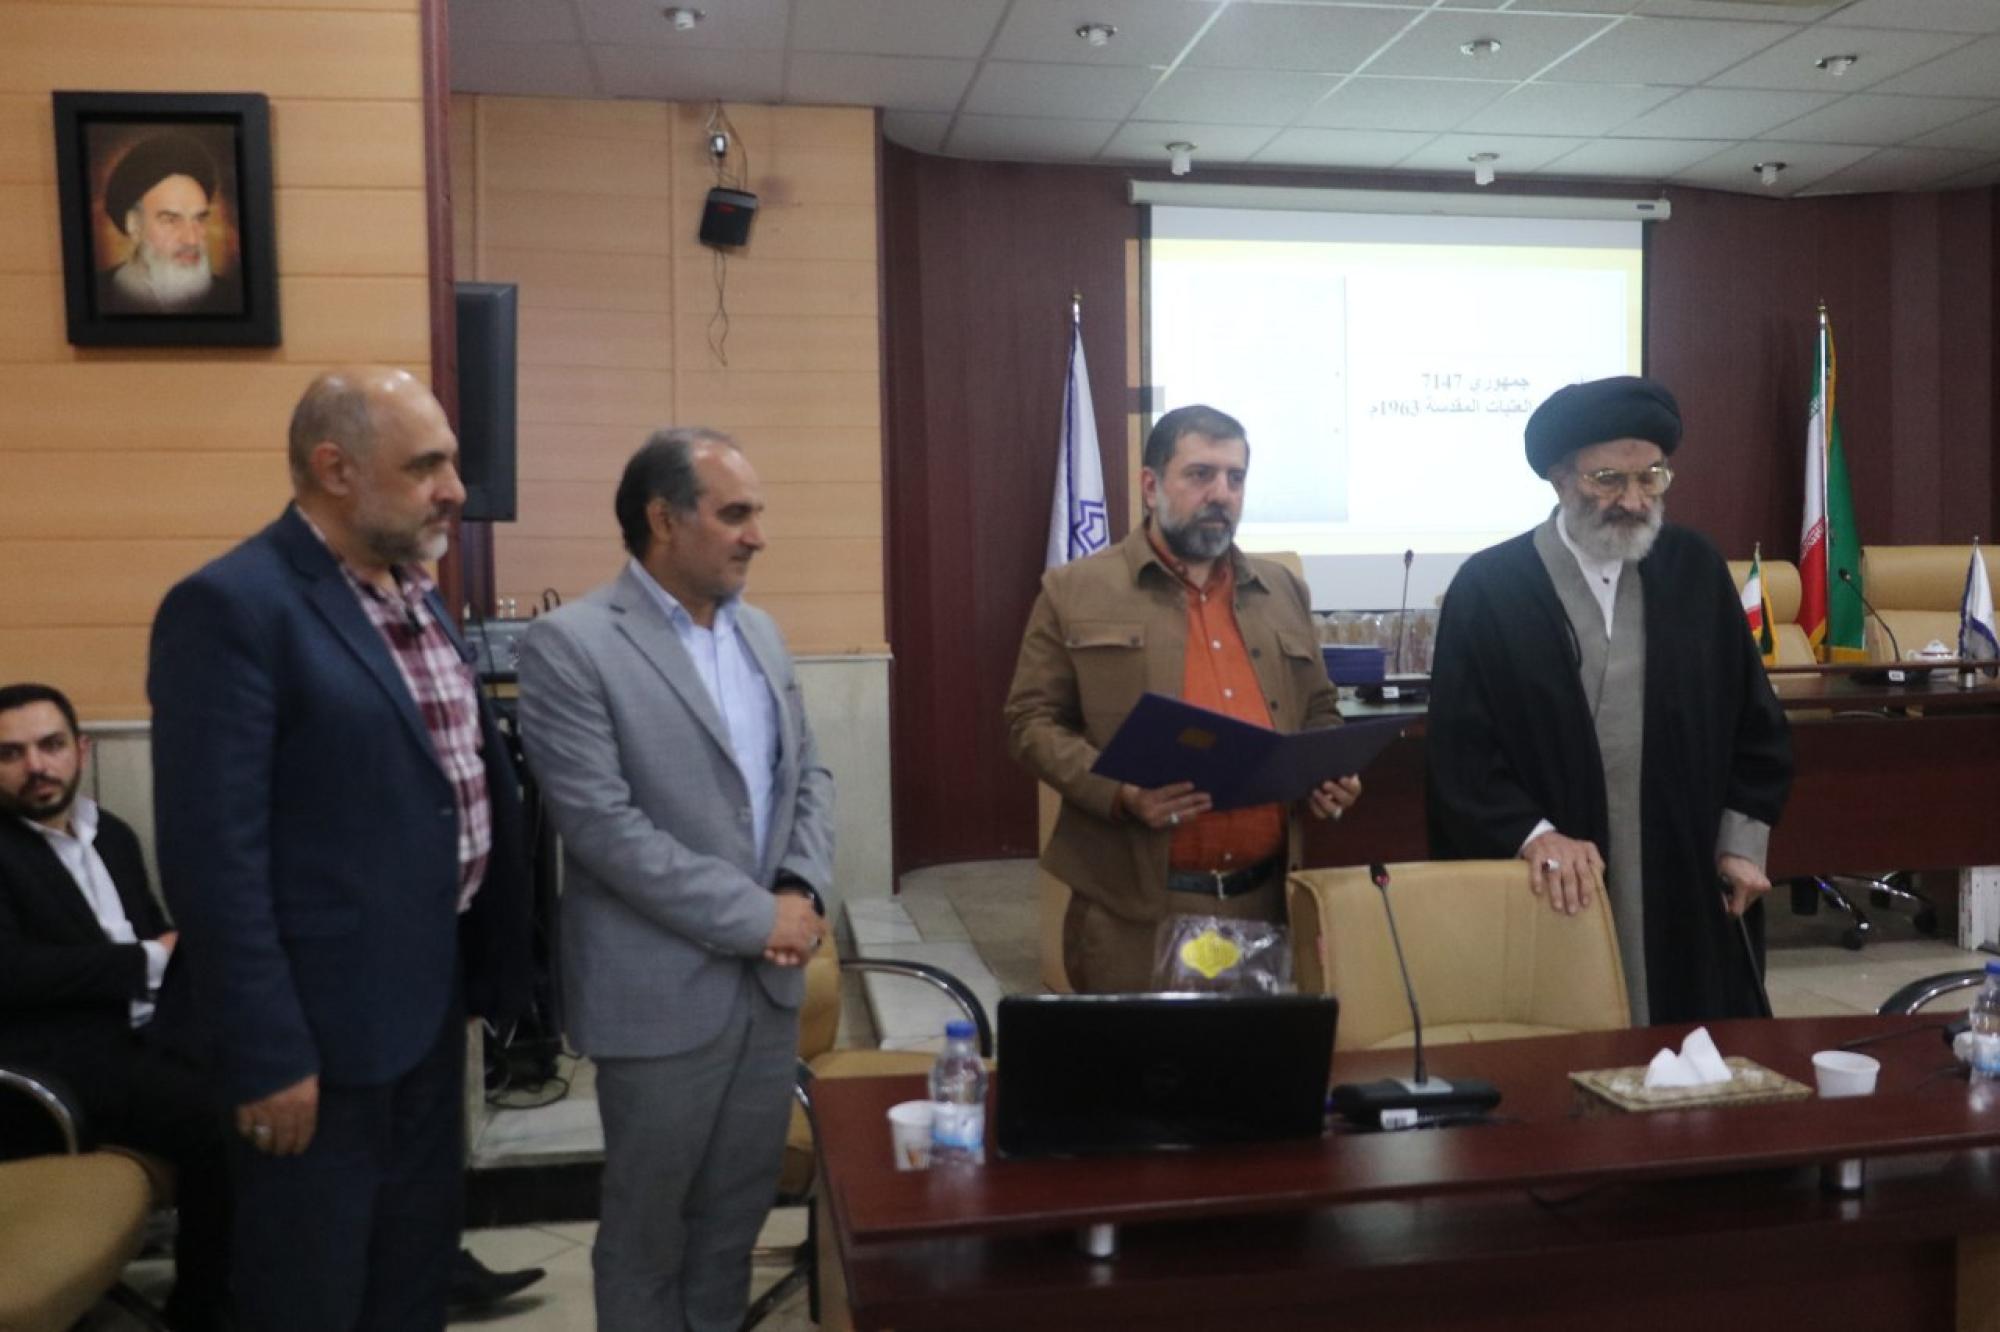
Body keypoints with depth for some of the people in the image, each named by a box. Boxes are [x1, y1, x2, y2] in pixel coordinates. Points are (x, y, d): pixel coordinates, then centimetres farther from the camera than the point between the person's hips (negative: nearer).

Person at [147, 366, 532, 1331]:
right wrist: (267, 1055, -20)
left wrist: (492, 965, 11)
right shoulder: (232, 606, -17)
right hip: (322, 1026, -8)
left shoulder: (415, 596, 9)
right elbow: (214, 855, -21)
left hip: (428, 1001, 8)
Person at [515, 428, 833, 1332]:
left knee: (739, 1205, 18)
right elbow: (604, 826, -20)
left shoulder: (760, 632, 9)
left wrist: (803, 891, -6)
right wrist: (755, 917, -17)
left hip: (769, 980, 6)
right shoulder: (571, 645, -13)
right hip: (664, 989, -6)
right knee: (648, 1218, 13)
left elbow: (806, 774, 12)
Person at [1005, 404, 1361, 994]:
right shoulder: (1076, 591, 0)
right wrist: (1120, 793, -17)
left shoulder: (1284, 591, 15)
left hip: (1268, 897, 5)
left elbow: (1319, 710, 23)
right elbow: (1031, 719, -2)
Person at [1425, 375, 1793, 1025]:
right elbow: (1459, 752, -7)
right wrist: (1533, 836, -20)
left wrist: (1741, 844, 7)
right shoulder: (1488, 586, -5)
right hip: (1549, 900, -3)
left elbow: (1755, 720, 13)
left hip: (1687, 896, 3)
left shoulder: (1696, 570, 6)